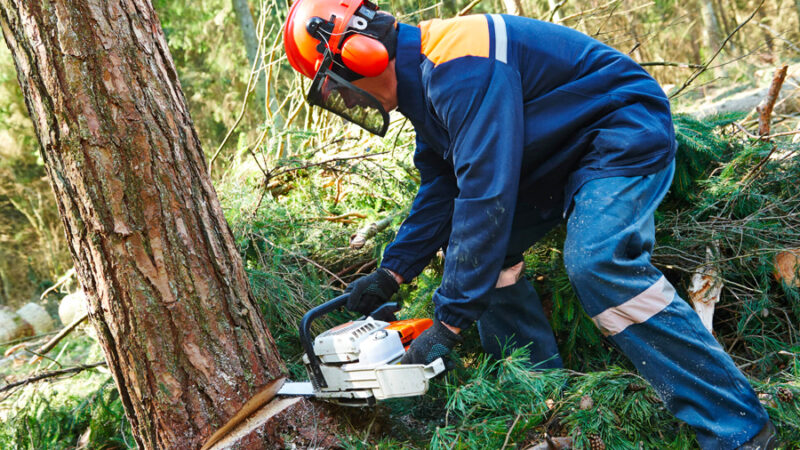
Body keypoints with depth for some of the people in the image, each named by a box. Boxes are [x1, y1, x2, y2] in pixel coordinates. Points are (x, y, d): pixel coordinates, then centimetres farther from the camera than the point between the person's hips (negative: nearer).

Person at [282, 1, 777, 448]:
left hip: (624, 129, -10)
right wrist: (392, 272, 0)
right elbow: (441, 188, 9)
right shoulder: (422, 78, 4)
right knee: (474, 247, 5)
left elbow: (486, 194, -35)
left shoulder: (456, 64, -29)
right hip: (559, 152, 11)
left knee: (599, 263, -30)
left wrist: (449, 323, -32)